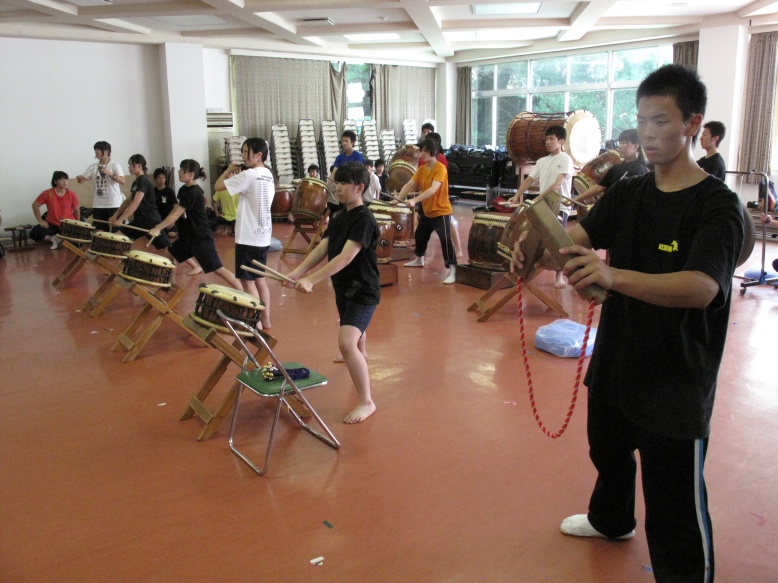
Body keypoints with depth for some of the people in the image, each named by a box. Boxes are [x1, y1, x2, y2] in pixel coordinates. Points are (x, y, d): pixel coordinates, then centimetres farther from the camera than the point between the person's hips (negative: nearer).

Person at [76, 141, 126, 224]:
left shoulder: (115, 166, -4)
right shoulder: (93, 167, 10)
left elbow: (122, 181, -18)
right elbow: (82, 180, 10)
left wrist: (110, 174, -31)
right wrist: (79, 178, -13)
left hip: (114, 204, -4)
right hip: (98, 205, 4)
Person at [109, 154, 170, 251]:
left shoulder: (144, 181, -16)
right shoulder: (136, 182, 13)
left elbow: (136, 203, -24)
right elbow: (128, 201, 19)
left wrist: (120, 219, -27)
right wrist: (115, 216, 9)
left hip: (151, 221, -9)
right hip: (139, 220, 9)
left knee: (166, 249, -6)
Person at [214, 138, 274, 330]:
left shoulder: (248, 175, -17)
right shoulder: (268, 175, 9)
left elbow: (218, 186, -14)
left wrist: (229, 170, 2)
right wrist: (237, 175, 9)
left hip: (248, 237, -8)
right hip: (263, 236, 8)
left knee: (247, 280, 0)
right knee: (259, 279, 15)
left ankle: (256, 323, 3)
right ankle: (265, 319, 20)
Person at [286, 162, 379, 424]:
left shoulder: (364, 220, -20)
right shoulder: (339, 218, 6)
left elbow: (346, 257, -30)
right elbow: (321, 249, 1)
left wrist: (311, 280, -36)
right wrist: (298, 272, -14)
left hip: (363, 292, -9)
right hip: (344, 288, 9)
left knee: (346, 342, -24)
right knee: (355, 330, 33)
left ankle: (366, 402, -14)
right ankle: (361, 358, 65)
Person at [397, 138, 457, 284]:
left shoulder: (440, 168, -20)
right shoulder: (421, 169, 4)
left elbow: (433, 189, -33)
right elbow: (409, 185, -2)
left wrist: (415, 200, -42)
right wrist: (399, 198, -19)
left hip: (441, 212, -9)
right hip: (427, 211, 9)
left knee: (445, 240, -17)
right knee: (420, 235, 25)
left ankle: (452, 271, -16)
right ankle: (419, 260, 48)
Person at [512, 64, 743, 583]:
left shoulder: (718, 205, -17)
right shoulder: (627, 194, 3)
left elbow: (701, 287, -32)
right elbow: (578, 238, -9)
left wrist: (612, 275, -49)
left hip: (676, 380, -7)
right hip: (615, 362, 7)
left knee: (676, 509, 0)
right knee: (608, 452, 29)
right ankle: (611, 520, 57)